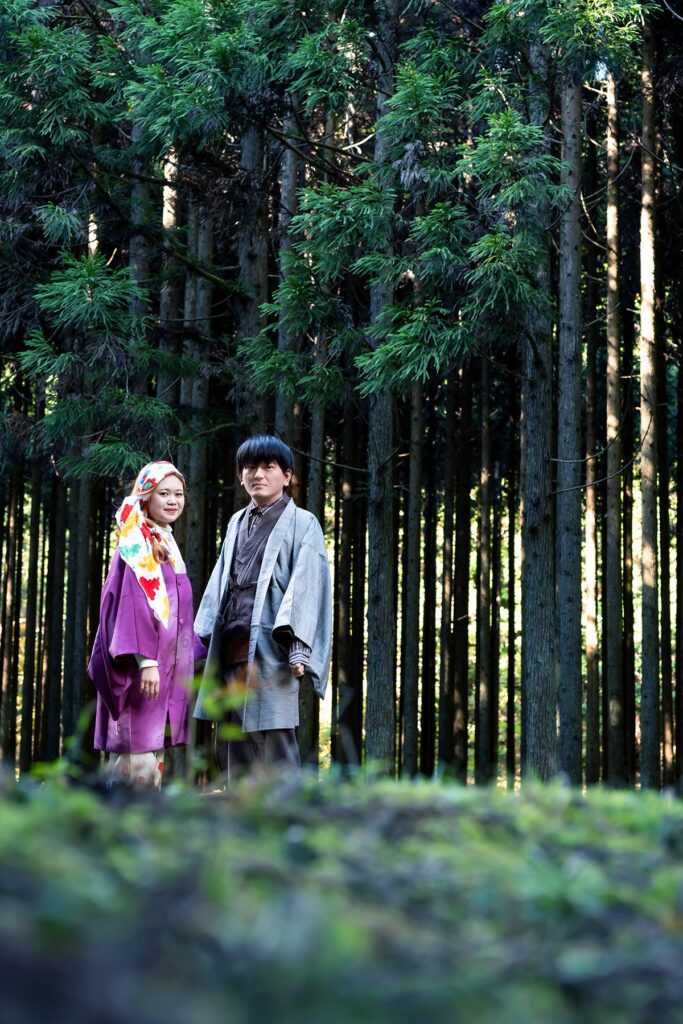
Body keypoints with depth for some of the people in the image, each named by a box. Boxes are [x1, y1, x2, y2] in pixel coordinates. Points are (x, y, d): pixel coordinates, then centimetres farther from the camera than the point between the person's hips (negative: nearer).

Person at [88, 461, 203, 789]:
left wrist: (193, 654, 19)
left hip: (165, 663, 9)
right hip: (144, 664, -9)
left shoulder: (166, 544, 18)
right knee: (138, 750, -10)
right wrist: (145, 659, -25)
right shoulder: (137, 544, -9)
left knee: (154, 748, 8)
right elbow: (133, 602, -17)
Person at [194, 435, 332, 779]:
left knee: (274, 746, -10)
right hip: (231, 652, 7)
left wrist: (297, 646, -20)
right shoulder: (236, 524, 21)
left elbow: (307, 585, -8)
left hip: (270, 652, -6)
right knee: (232, 749, 8)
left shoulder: (302, 524, 3)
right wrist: (201, 640, 12)